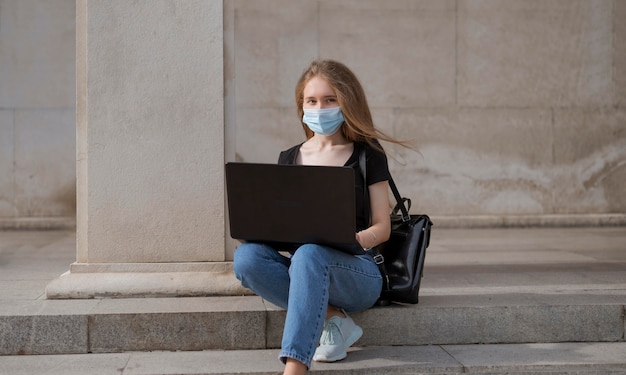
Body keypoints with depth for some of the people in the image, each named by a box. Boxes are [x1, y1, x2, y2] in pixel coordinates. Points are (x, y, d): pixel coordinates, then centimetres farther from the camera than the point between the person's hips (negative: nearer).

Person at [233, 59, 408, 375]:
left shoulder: (367, 155, 5)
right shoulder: (289, 159, 14)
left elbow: (382, 228, 1)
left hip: (356, 272, -4)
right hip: (300, 269, 4)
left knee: (309, 254, -39)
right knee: (246, 257, -28)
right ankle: (333, 319, -19)